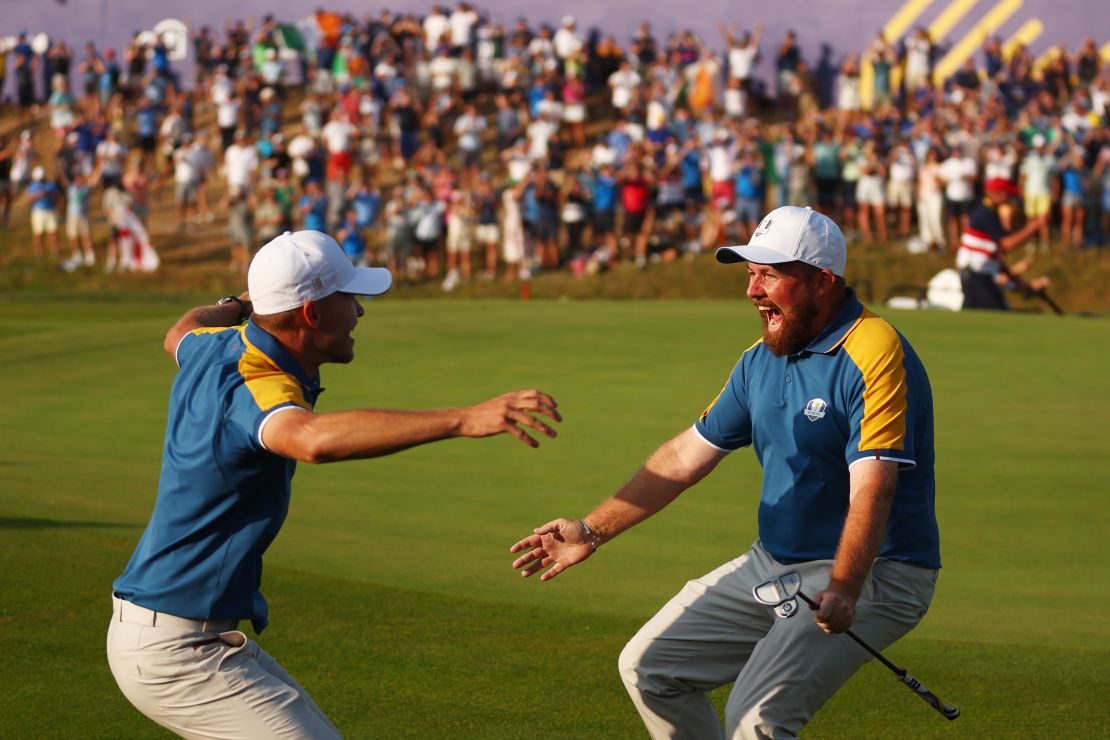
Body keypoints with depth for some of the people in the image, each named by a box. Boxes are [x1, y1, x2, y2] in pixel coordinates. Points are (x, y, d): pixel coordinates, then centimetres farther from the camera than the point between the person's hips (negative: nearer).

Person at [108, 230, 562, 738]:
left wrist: (239, 304, 47)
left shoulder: (215, 347, 3)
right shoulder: (255, 389, -27)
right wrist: (462, 421, -57)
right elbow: (314, 439, -52)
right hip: (175, 654, -11)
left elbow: (181, 334, 30)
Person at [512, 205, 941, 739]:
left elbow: (871, 488, -29)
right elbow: (688, 454, 15)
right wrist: (593, 531, 11)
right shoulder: (762, 359, 8)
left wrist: (842, 592, -42)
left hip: (872, 575, -9)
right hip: (773, 564, 9)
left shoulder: (875, 353, -19)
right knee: (649, 667, 10)